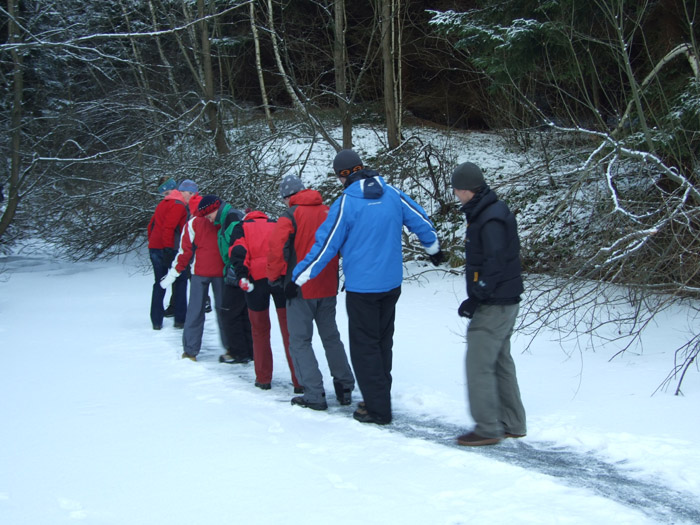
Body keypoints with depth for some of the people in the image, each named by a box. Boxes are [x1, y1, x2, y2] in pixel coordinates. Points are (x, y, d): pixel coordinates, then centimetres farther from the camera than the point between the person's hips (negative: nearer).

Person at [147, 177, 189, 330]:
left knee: (159, 284, 12)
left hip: (154, 248, 7)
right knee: (181, 281, 5)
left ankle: (156, 321, 9)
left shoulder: (162, 204, 18)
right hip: (171, 249, -7)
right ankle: (180, 320, 2)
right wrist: (168, 249, -22)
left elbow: (151, 225, 20)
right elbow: (168, 227, -19)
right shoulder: (178, 205, -8)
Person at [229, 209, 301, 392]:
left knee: (260, 330, 14)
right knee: (289, 329, 1)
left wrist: (241, 277, -7)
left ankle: (263, 378, 20)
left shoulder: (241, 227, 20)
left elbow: (238, 251, 0)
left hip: (257, 278, -1)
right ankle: (300, 381, -4)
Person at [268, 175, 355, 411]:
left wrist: (275, 276, -7)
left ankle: (314, 395, -3)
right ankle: (345, 388, 20)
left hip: (300, 288, -5)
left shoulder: (290, 216, -10)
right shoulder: (329, 212, 5)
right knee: (331, 337, 18)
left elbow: (276, 247, -20)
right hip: (328, 288, 6)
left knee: (300, 341, 3)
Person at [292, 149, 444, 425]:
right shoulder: (392, 194, -1)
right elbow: (422, 222, 10)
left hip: (361, 287, -6)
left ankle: (377, 409, 6)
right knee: (383, 342, 18)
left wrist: (298, 277, -4)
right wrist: (433, 249, 29)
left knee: (364, 347, 4)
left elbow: (325, 245, -13)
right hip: (392, 283, 6)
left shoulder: (346, 203, -14)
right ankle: (379, 398, 28)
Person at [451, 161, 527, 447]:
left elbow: (495, 264, -24)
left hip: (494, 305, -10)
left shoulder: (491, 219, -20)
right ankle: (512, 425, 23)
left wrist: (475, 299, -18)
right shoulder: (488, 212, 12)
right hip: (503, 303, 10)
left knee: (479, 365, -5)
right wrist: (477, 297, 15)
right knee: (500, 362, 15)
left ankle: (487, 429, 1)